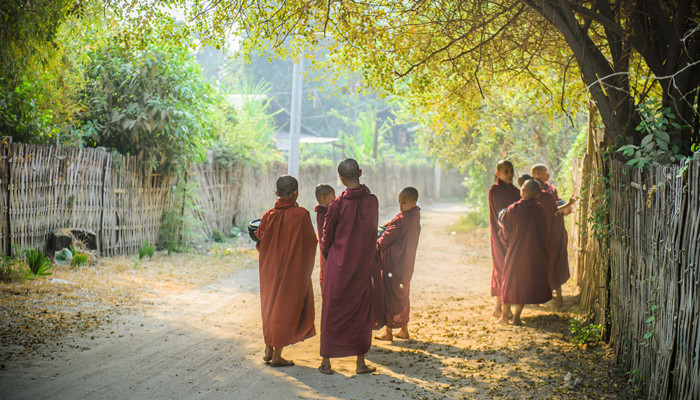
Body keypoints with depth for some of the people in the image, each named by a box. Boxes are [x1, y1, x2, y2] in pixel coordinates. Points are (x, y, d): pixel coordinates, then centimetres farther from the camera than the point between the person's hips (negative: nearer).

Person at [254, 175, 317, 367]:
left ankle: (268, 349, 22)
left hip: (271, 269, 4)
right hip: (294, 270, -4)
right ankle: (277, 356, 6)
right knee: (287, 309, 5)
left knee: (271, 306, 19)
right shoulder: (301, 214, -15)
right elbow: (311, 242, -10)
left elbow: (260, 242, 1)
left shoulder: (268, 216, -5)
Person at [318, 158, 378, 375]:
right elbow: (372, 232, 7)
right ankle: (360, 361, 12)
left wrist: (326, 257, 13)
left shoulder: (337, 205, -14)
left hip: (338, 266, -2)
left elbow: (327, 237, -5)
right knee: (361, 312, 11)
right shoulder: (372, 201, -5)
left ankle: (326, 361, 13)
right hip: (363, 266, 2)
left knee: (333, 312, 7)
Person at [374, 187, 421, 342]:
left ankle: (388, 332, 7)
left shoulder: (402, 219, -21)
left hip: (394, 263, -9)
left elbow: (388, 236, -12)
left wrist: (376, 245, 2)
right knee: (402, 296, 17)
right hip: (406, 264, 9)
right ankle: (404, 330, 23)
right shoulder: (415, 216, 5)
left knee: (391, 296, 0)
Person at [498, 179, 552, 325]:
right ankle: (516, 316, 9)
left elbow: (505, 233, -3)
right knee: (525, 282, 10)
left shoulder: (512, 209, -11)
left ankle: (504, 315, 20)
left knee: (510, 281, 14)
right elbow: (544, 233, 5)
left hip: (515, 251, 0)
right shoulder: (539, 210, -7)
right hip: (534, 253, 0)